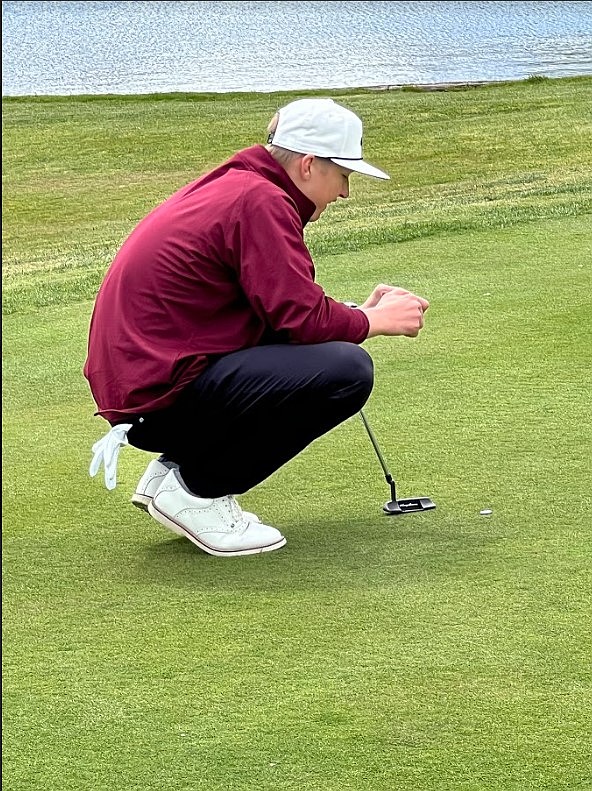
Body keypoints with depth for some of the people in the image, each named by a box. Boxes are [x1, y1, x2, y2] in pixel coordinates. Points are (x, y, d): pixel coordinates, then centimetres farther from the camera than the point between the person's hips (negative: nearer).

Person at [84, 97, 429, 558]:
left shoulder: (233, 186, 17)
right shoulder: (259, 201, -14)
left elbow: (283, 307, 23)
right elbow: (303, 318, -18)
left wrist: (361, 311, 15)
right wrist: (376, 320, 0)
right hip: (164, 396, -11)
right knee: (347, 371, -18)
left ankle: (173, 468, 14)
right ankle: (195, 491, -7)